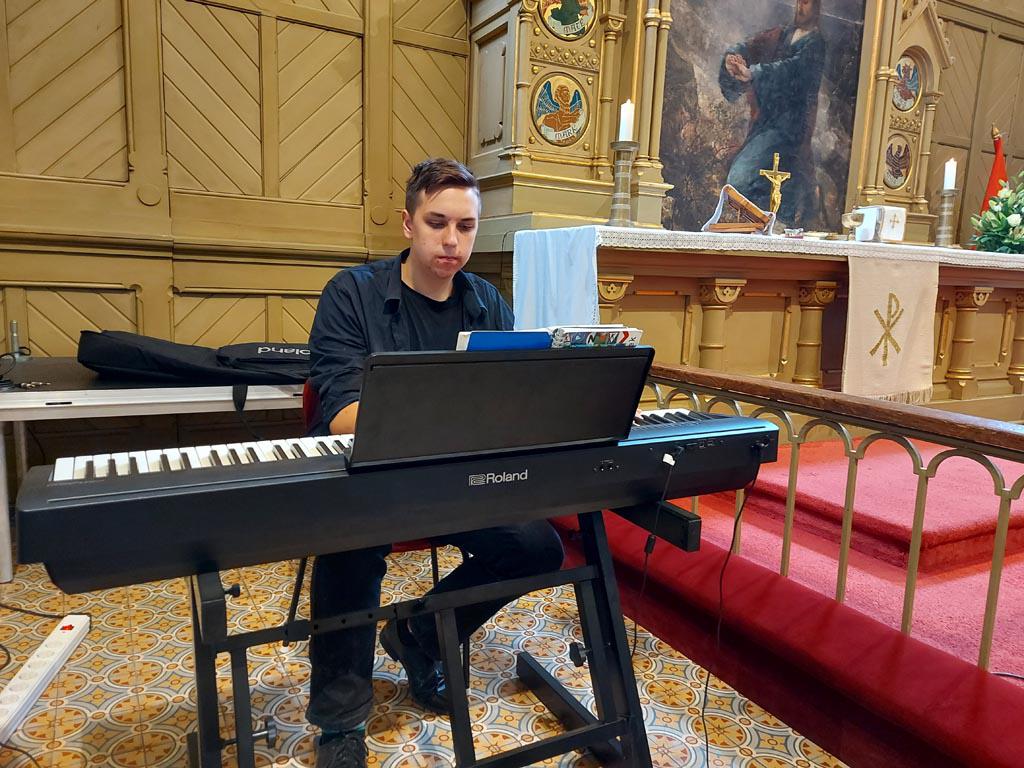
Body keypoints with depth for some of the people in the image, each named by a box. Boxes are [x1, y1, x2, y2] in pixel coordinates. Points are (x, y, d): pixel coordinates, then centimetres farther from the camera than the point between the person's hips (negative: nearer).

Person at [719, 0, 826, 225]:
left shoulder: (817, 43, -2)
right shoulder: (781, 35, 19)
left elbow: (792, 69, -20)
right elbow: (748, 46, 9)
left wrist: (752, 73, -34)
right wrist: (732, 57, -16)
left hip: (787, 123, -7)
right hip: (765, 119, 7)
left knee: (739, 180, -21)